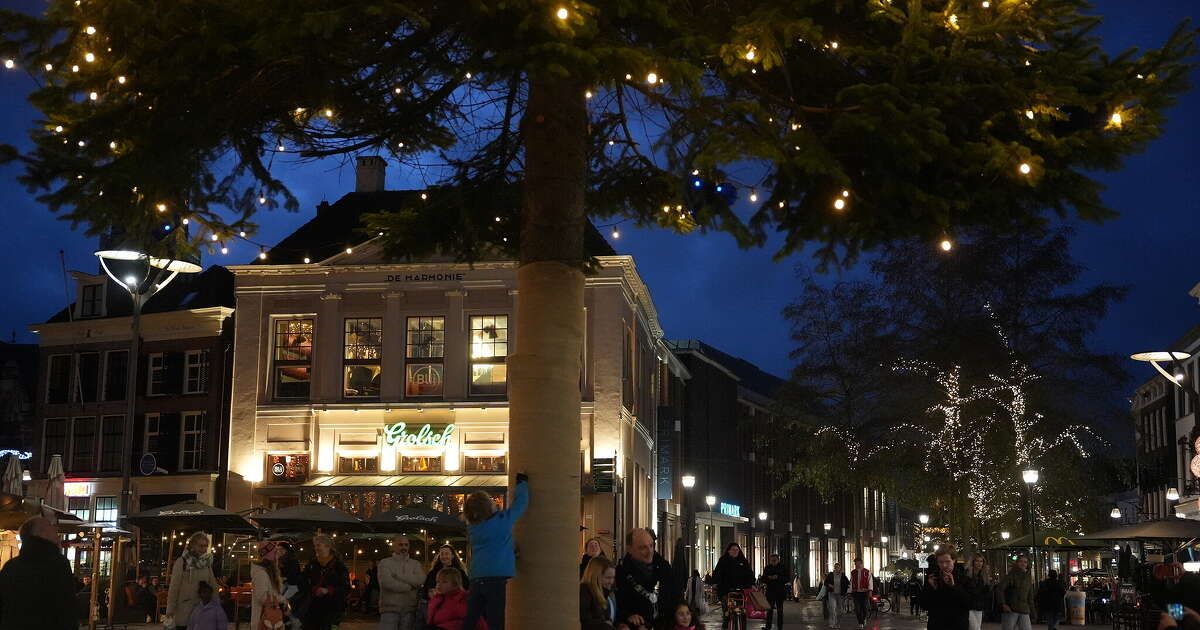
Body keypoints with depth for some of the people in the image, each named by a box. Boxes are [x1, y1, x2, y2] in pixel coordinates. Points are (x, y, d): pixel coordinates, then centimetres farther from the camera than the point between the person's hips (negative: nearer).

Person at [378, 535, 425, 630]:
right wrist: (410, 587, -7)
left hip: (409, 610, 3)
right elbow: (386, 582, -13)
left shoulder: (416, 564, 13)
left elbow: (420, 580, -7)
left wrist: (397, 575, -9)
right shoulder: (385, 563, 4)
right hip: (390, 609, -3)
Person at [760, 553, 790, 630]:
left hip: (780, 592, -2)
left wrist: (778, 578, -18)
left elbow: (788, 578, -4)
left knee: (779, 610, 5)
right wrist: (768, 578, -13)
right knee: (769, 609, -1)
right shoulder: (767, 568, 7)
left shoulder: (783, 568, 0)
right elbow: (763, 579, 9)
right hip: (770, 591, 2)